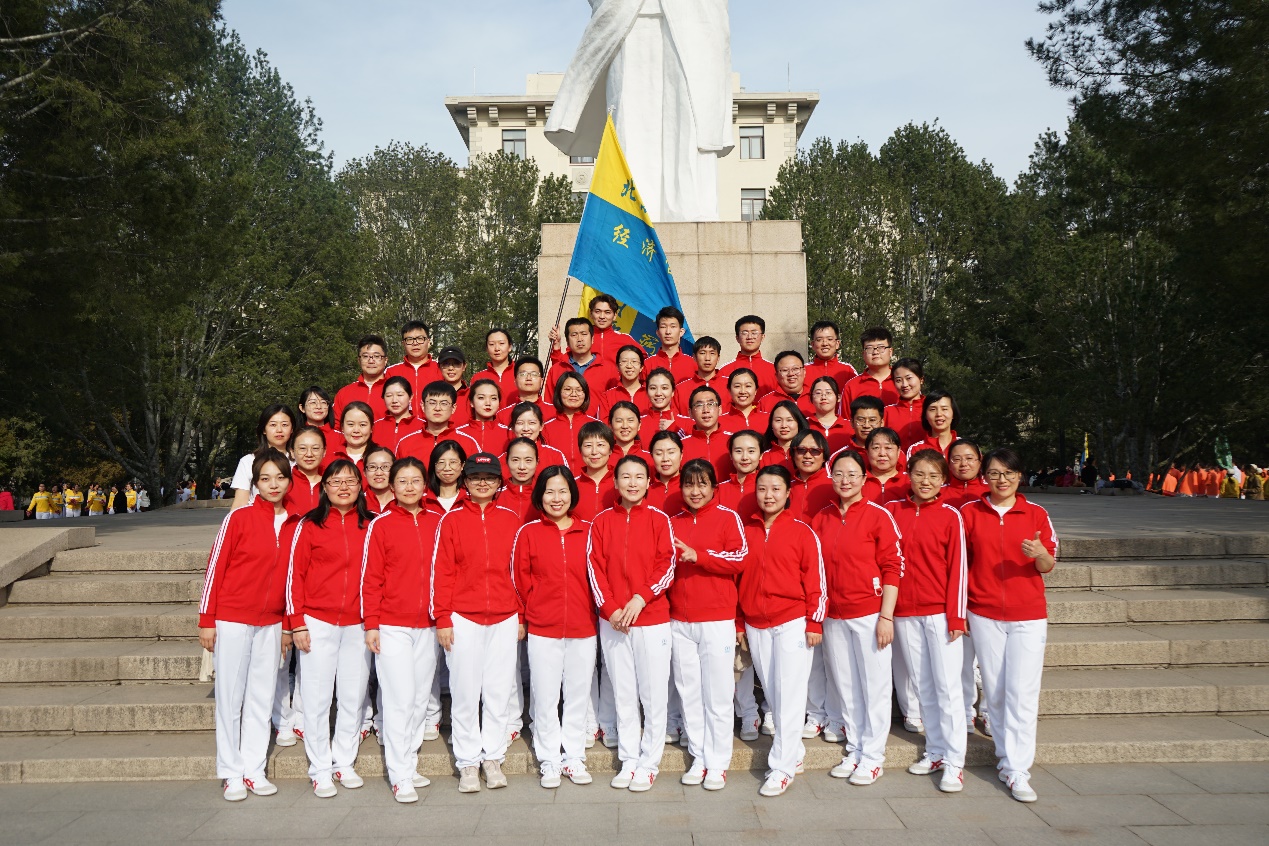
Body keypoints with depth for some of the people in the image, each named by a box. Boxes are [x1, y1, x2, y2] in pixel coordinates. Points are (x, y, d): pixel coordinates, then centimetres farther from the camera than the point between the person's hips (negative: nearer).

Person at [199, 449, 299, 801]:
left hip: (271, 624, 4)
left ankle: (254, 769, 19)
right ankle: (232, 773, 15)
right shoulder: (239, 518, -7)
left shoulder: (295, 525, 4)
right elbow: (215, 567, -5)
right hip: (232, 620, -4)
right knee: (230, 697, 4)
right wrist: (206, 620, -7)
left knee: (262, 697, 9)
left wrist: (288, 625, 11)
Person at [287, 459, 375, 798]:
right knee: (318, 698, 4)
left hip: (357, 624, 2)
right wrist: (297, 624, -6)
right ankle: (320, 770, 16)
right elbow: (294, 575, -2)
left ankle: (345, 764, 23)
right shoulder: (309, 525, -2)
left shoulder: (370, 526, 5)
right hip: (318, 623, -2)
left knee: (353, 697, 8)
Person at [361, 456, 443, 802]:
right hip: (392, 626, -4)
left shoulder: (438, 523, 6)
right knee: (400, 699, -4)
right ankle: (400, 776, 4)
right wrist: (371, 624, -7)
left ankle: (410, 762, 24)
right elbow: (370, 578, -3)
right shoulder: (381, 525, -3)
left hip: (428, 625, 4)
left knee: (421, 697, 10)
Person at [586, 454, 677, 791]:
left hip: (652, 618, -2)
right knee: (623, 695, 11)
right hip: (612, 621, 2)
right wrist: (609, 608, -9)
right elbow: (594, 567, 2)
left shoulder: (659, 519, -1)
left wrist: (641, 598, -15)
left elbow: (668, 566, -4)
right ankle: (628, 760, 23)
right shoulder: (601, 522, 4)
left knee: (653, 695, 3)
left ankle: (649, 762, 17)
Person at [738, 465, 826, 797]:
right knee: (772, 694, 10)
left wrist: (815, 622, -7)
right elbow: (737, 577, 11)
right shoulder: (746, 531, 7)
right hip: (756, 626, 4)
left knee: (789, 694, -3)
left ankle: (781, 767, 3)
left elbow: (815, 579, -3)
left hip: (792, 622, -4)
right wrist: (739, 623, 10)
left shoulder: (801, 531, -3)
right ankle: (795, 752, 25)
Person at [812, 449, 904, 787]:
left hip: (869, 613, -4)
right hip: (833, 615, 4)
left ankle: (873, 756, 17)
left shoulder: (878, 516, -6)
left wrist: (886, 616, -12)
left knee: (874, 684, 5)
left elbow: (893, 568, -7)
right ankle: (854, 750, 27)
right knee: (845, 686, 13)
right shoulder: (822, 518, 6)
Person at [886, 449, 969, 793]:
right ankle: (935, 752, 23)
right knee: (922, 686, 11)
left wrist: (956, 616, -8)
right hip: (904, 612, 3)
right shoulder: (892, 511, 4)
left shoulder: (950, 516, -3)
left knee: (947, 686, 0)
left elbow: (957, 568, -4)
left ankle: (954, 762, 7)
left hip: (939, 612, -3)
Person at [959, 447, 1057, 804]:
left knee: (1023, 692, -6)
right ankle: (1006, 757, 21)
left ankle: (1017, 771, -1)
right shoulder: (969, 512, 3)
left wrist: (1040, 554, -18)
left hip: (1028, 615, -1)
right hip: (983, 613, 1)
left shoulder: (1036, 514, 3)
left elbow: (1048, 566, 4)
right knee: (994, 691, 6)